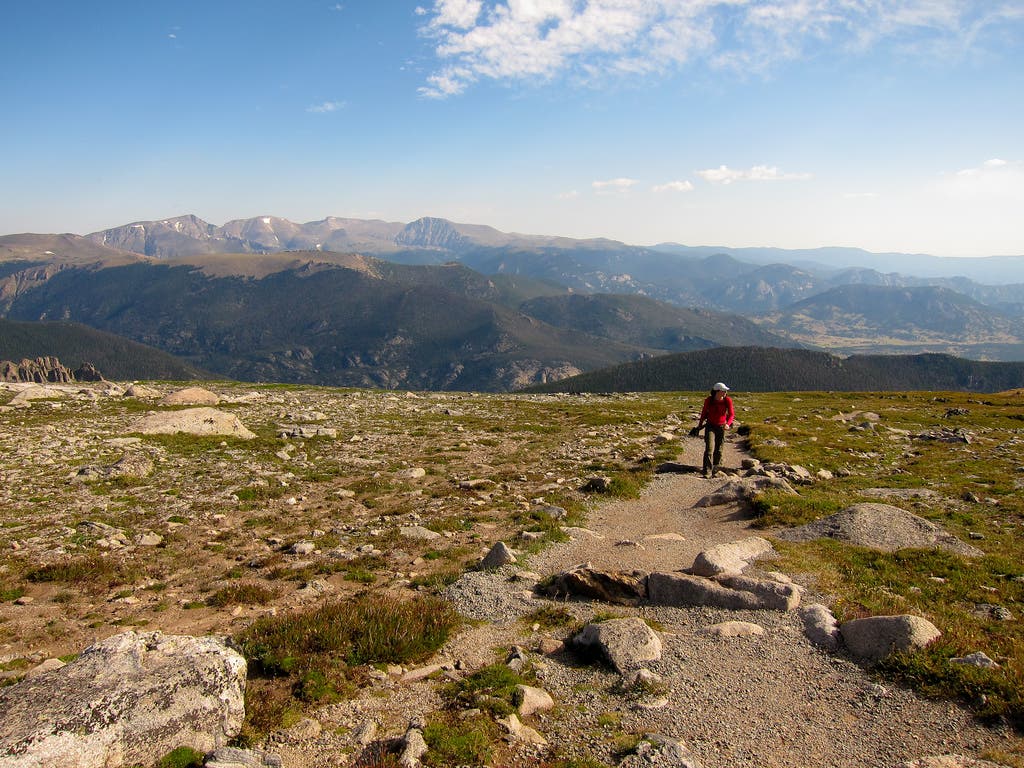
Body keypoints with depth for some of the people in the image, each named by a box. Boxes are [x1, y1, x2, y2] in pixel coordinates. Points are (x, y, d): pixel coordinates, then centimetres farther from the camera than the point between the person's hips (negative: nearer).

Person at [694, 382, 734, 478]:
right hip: (710, 426, -1)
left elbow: (731, 414, -7)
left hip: (721, 427, 2)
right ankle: (707, 472, -17)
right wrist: (699, 426, 11)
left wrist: (728, 424, -28)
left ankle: (714, 471, 27)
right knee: (709, 449, -15)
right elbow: (704, 413, 3)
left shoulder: (727, 400, -10)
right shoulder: (708, 400, -11)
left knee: (718, 451, 9)